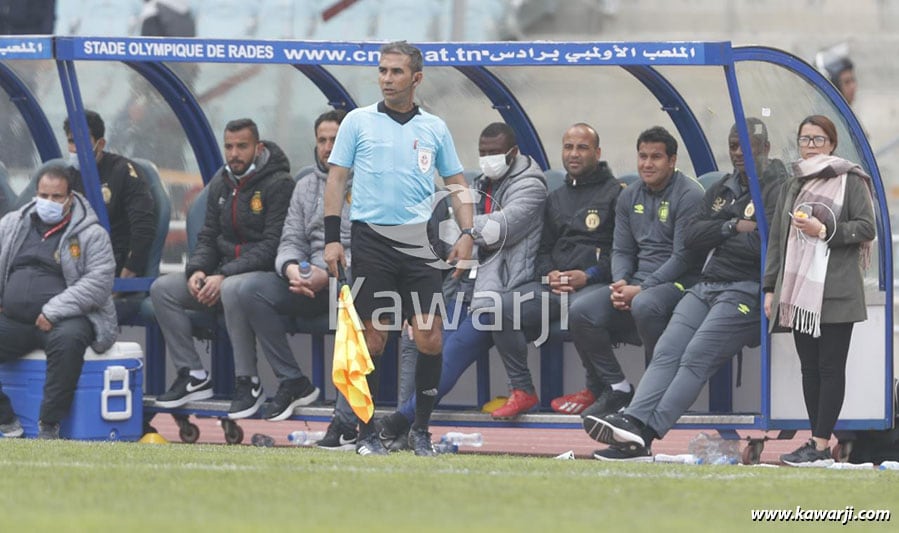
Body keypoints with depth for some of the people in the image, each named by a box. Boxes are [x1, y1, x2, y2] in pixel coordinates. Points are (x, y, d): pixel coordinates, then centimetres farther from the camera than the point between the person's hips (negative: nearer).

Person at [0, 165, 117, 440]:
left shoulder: (90, 234, 1)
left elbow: (99, 282, -9)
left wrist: (53, 311, -18)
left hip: (64, 321, -4)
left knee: (67, 340, -38)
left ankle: (49, 426, -29)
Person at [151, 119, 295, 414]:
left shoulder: (278, 184, -10)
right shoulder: (221, 184, 13)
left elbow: (272, 246, -17)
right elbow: (208, 237, 16)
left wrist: (224, 276, -24)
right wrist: (197, 270, -7)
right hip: (224, 274, 8)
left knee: (232, 289, -40)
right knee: (162, 288, -9)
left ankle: (248, 384, -29)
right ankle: (193, 376, -7)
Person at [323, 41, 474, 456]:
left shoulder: (434, 129, 11)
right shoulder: (358, 122, 6)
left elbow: (457, 185, 16)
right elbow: (336, 178, 5)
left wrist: (467, 234, 3)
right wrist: (331, 238, -3)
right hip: (370, 239, -2)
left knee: (429, 338, -5)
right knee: (372, 339, -4)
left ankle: (420, 430, 8)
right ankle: (367, 433, 5)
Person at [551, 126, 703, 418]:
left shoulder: (688, 195, -8)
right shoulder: (629, 197, 14)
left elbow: (683, 257, -14)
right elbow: (621, 249, 15)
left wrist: (641, 289, -19)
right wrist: (620, 283, -8)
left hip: (678, 282, -7)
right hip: (636, 282, 7)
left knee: (644, 305, -39)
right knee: (581, 311, -15)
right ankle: (614, 388, -3)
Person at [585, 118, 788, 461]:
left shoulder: (777, 188, -2)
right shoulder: (722, 190, 24)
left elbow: (765, 243, -17)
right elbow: (692, 236, 13)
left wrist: (718, 238, -1)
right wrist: (734, 227, -4)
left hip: (747, 290, -8)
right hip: (706, 287, 8)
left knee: (697, 356, -22)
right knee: (667, 352, -13)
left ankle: (645, 433, -32)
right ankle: (633, 422, -30)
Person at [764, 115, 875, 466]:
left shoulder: (851, 180, 1)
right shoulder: (793, 186, 18)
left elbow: (866, 227, -5)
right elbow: (777, 238, 18)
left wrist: (825, 231, -16)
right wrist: (770, 288, 14)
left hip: (835, 291, -6)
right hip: (800, 291, 6)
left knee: (830, 367, -6)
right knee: (809, 367, 5)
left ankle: (820, 446, -9)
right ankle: (816, 444, 7)